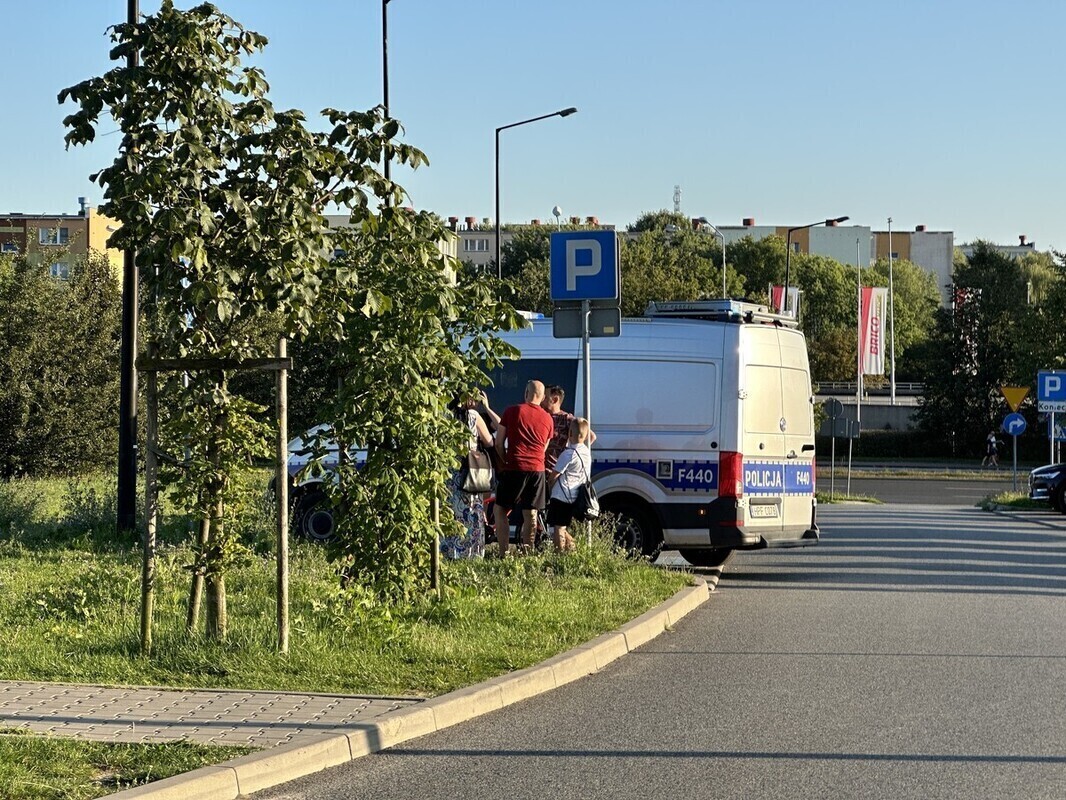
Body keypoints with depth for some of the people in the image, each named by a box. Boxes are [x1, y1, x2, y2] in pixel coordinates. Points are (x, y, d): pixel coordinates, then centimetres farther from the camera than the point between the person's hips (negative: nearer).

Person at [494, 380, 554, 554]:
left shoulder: (512, 411, -1)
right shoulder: (547, 418, 10)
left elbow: (499, 443, 1)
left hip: (514, 468, -3)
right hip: (537, 469, 3)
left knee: (501, 510, 6)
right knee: (530, 514, 9)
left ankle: (504, 552, -2)